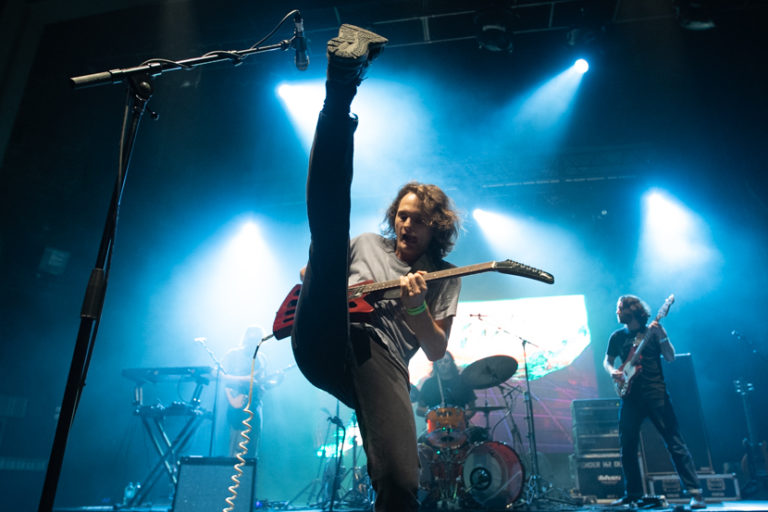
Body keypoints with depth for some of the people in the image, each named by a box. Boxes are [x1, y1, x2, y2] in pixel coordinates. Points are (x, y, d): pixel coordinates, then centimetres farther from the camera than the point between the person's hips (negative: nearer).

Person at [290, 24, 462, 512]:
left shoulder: (443, 277, 21)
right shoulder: (368, 243, 25)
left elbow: (437, 349, 13)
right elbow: (311, 270, 31)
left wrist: (416, 307, -6)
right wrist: (320, 279, 6)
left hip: (381, 360, 0)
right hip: (325, 342, 1)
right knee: (331, 229, -20)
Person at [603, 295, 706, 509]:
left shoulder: (652, 330, 3)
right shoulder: (617, 336, 12)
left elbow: (670, 357, -3)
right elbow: (607, 360, 20)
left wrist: (661, 336, -17)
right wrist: (613, 371, -1)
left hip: (656, 394, -3)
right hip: (630, 396, 4)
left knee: (675, 443, -6)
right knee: (627, 447, 4)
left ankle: (695, 492, 1)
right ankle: (633, 494, 16)